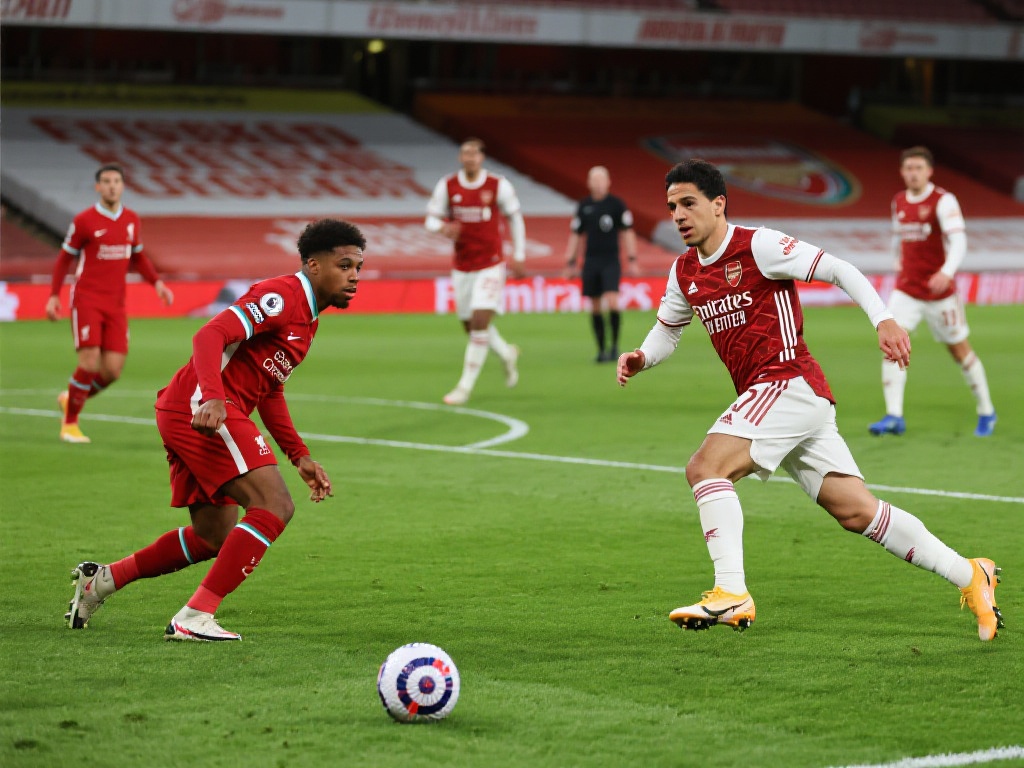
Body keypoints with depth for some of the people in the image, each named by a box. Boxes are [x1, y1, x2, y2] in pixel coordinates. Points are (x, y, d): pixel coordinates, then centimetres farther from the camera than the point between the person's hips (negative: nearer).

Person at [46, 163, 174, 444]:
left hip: (115, 304, 5)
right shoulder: (84, 221, -6)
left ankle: (71, 399, 26)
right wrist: (54, 296, -2)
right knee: (90, 362, -16)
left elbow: (137, 257, 20)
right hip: (86, 299, -5)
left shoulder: (132, 220, 7)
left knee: (113, 370, -3)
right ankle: (70, 424, 2)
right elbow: (65, 258, 3)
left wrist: (157, 283, 5)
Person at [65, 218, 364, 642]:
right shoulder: (281, 296, -12)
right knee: (274, 507, -18)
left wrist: (300, 456, 20)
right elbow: (210, 335, -24)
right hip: (203, 410, -11)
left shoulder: (306, 316, 21)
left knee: (215, 536, 17)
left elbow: (270, 391, 28)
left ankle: (101, 580, 25)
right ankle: (194, 618, -20)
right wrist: (212, 399, -38)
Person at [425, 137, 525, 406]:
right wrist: (443, 227, -18)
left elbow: (514, 217, 7)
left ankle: (465, 386, -8)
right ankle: (507, 354, 40)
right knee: (470, 325, 9)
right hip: (462, 267, 3)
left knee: (480, 322, -15)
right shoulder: (447, 186, -2)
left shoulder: (499, 186, -6)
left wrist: (518, 255, 7)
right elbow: (431, 218, 6)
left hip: (491, 265, -3)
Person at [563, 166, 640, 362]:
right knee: (595, 308, 4)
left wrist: (632, 260, -4)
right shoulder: (584, 206, 8)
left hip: (611, 261, -3)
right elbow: (575, 236, 13)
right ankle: (601, 350, 13)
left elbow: (627, 233, 1)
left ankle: (615, 346, -5)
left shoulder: (616, 204, -1)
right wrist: (570, 263, 10)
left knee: (612, 303, -16)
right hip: (590, 262, 3)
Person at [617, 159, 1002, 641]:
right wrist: (640, 358, 8)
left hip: (790, 381, -8)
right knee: (857, 511, 5)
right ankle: (970, 577, 12)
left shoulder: (757, 246, -8)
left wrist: (883, 320, -21)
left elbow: (838, 270, -9)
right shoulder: (684, 273, 14)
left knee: (705, 467, -20)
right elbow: (667, 329, 29)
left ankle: (731, 594, -23)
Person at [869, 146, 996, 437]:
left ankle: (986, 412, 25)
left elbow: (958, 240, -26)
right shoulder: (899, 202, 6)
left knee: (959, 349, 7)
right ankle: (894, 416, -15)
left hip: (939, 291, -5)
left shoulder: (943, 201, -14)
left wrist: (947, 272, -41)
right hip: (906, 290, 5)